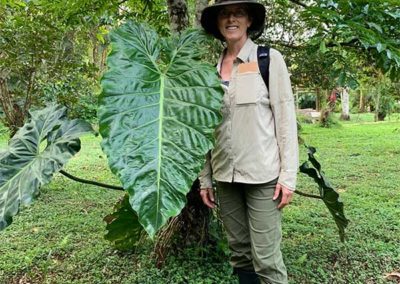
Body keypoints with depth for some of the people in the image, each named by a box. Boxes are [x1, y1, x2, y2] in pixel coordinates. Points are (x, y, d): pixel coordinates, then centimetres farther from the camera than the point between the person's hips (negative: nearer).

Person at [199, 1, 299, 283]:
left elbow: (285, 118, -5)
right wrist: (205, 178, 9)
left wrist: (288, 176, -10)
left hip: (262, 173, -4)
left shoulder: (270, 59, -1)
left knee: (266, 258, -2)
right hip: (225, 175, 4)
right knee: (239, 253, 12)